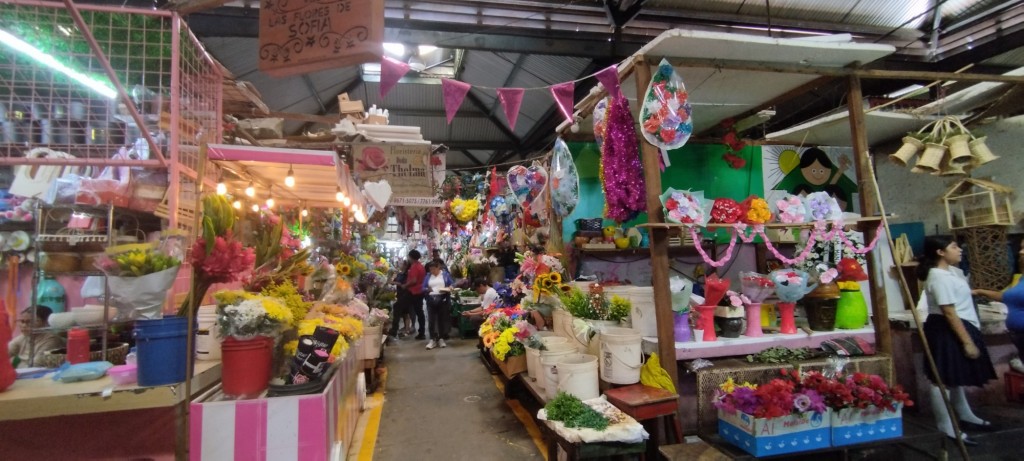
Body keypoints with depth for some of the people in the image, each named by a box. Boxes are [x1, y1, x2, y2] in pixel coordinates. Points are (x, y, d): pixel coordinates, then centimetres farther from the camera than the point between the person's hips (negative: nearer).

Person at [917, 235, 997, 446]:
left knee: (955, 376, 24)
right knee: (943, 379, -3)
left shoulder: (951, 271, 11)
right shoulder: (939, 278, -22)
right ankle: (946, 428, 5)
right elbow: (949, 313, -23)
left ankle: (965, 416, 41)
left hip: (955, 329, 11)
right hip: (946, 331, -11)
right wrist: (967, 341, -21)